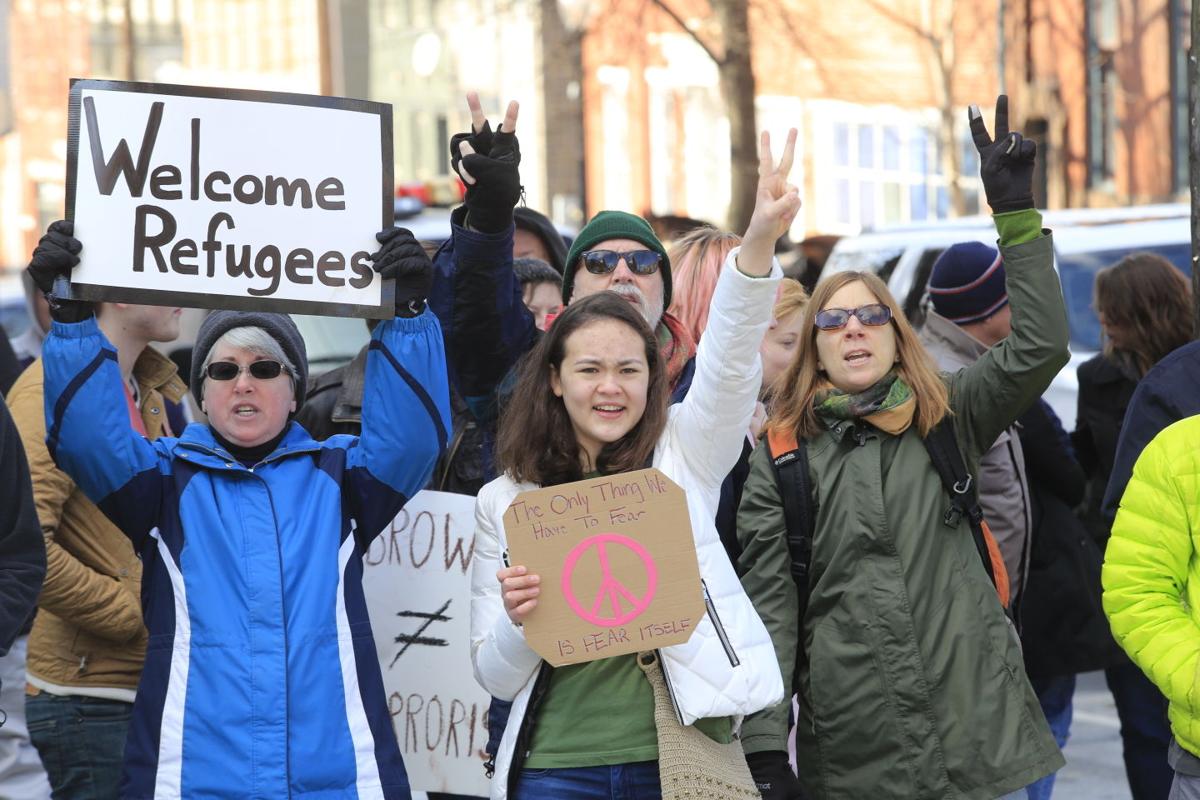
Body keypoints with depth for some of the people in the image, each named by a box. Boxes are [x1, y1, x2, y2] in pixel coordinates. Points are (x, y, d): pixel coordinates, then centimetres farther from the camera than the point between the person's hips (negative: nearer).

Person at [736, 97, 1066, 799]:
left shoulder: (949, 419, 7)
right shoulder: (780, 455, 4)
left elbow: (1041, 345, -6)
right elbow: (767, 603, 0)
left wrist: (1017, 212, -11)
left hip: (977, 734, 1)